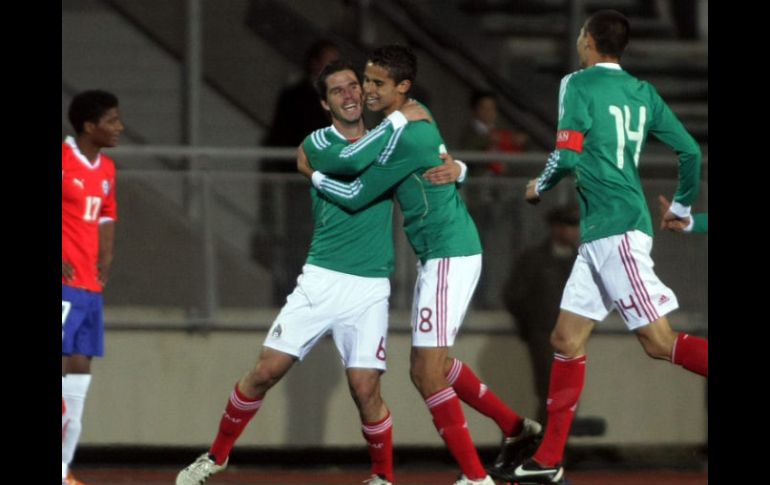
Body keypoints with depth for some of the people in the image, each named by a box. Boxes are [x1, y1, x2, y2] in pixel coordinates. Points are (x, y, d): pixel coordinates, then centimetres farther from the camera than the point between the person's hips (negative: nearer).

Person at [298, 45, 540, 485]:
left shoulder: (402, 135, -20)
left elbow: (355, 197, -14)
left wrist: (311, 169, 0)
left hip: (449, 257, -10)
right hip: (446, 254, 10)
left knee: (428, 372, -10)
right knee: (435, 364, 19)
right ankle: (514, 426, 30)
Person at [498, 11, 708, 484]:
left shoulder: (579, 84, -7)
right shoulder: (642, 92, 13)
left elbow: (568, 155, -16)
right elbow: (690, 152, 12)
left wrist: (540, 187, 3)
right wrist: (681, 207, 27)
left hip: (617, 229, -9)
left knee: (660, 342, -13)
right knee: (567, 340, 11)